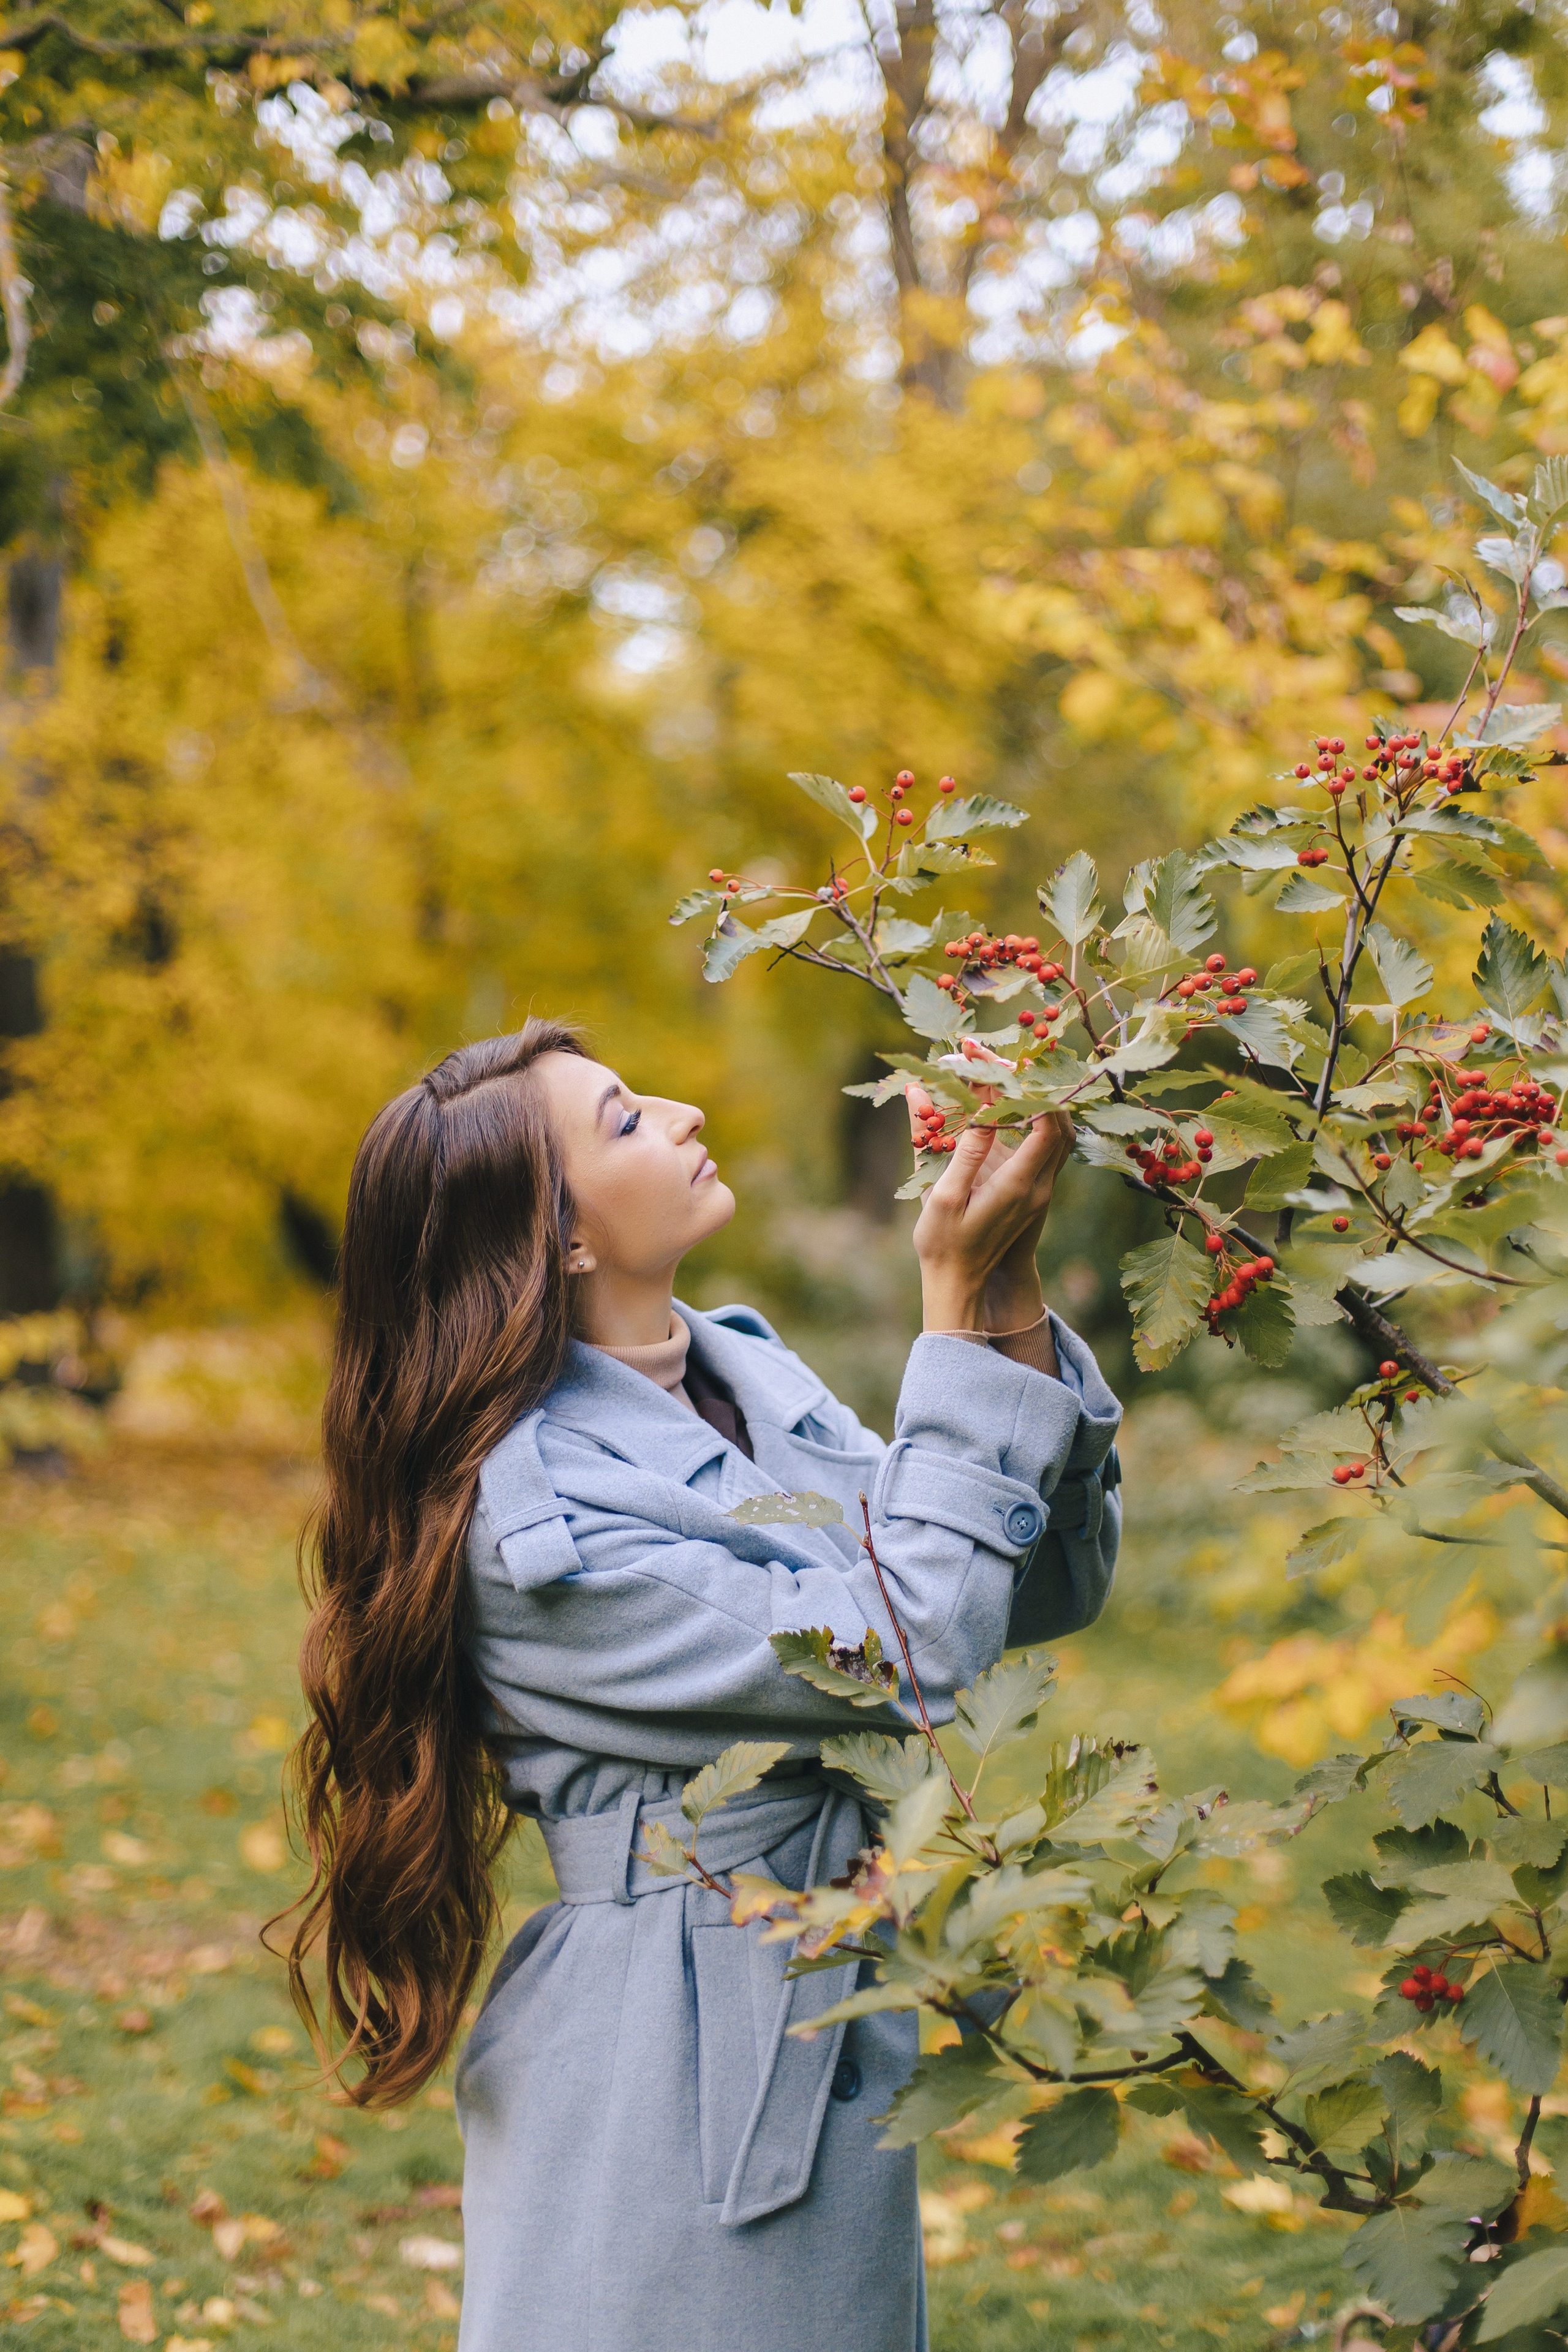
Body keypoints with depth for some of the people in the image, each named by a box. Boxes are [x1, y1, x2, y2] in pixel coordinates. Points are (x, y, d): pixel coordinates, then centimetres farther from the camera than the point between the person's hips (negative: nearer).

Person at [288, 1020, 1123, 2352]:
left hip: (837, 2042, 8)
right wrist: (957, 1311, -22)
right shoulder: (535, 1508, -20)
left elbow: (1051, 1588, 2)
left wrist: (1012, 1297, -10)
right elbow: (900, 1651, -25)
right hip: (678, 2079, -8)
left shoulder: (749, 1375, 5)